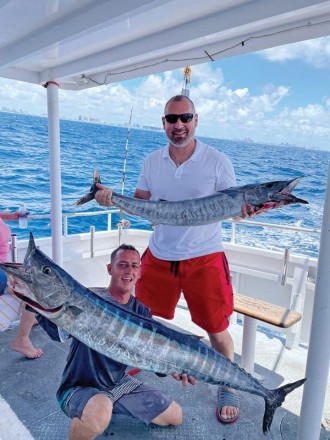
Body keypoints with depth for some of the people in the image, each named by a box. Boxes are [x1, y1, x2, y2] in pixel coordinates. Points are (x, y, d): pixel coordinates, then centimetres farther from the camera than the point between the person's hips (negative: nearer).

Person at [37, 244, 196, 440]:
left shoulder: (142, 313, -2)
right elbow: (58, 331, -31)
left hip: (120, 383, 7)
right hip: (80, 388, -6)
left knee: (175, 417, 14)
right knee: (100, 411, -42)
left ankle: (113, 407, 24)